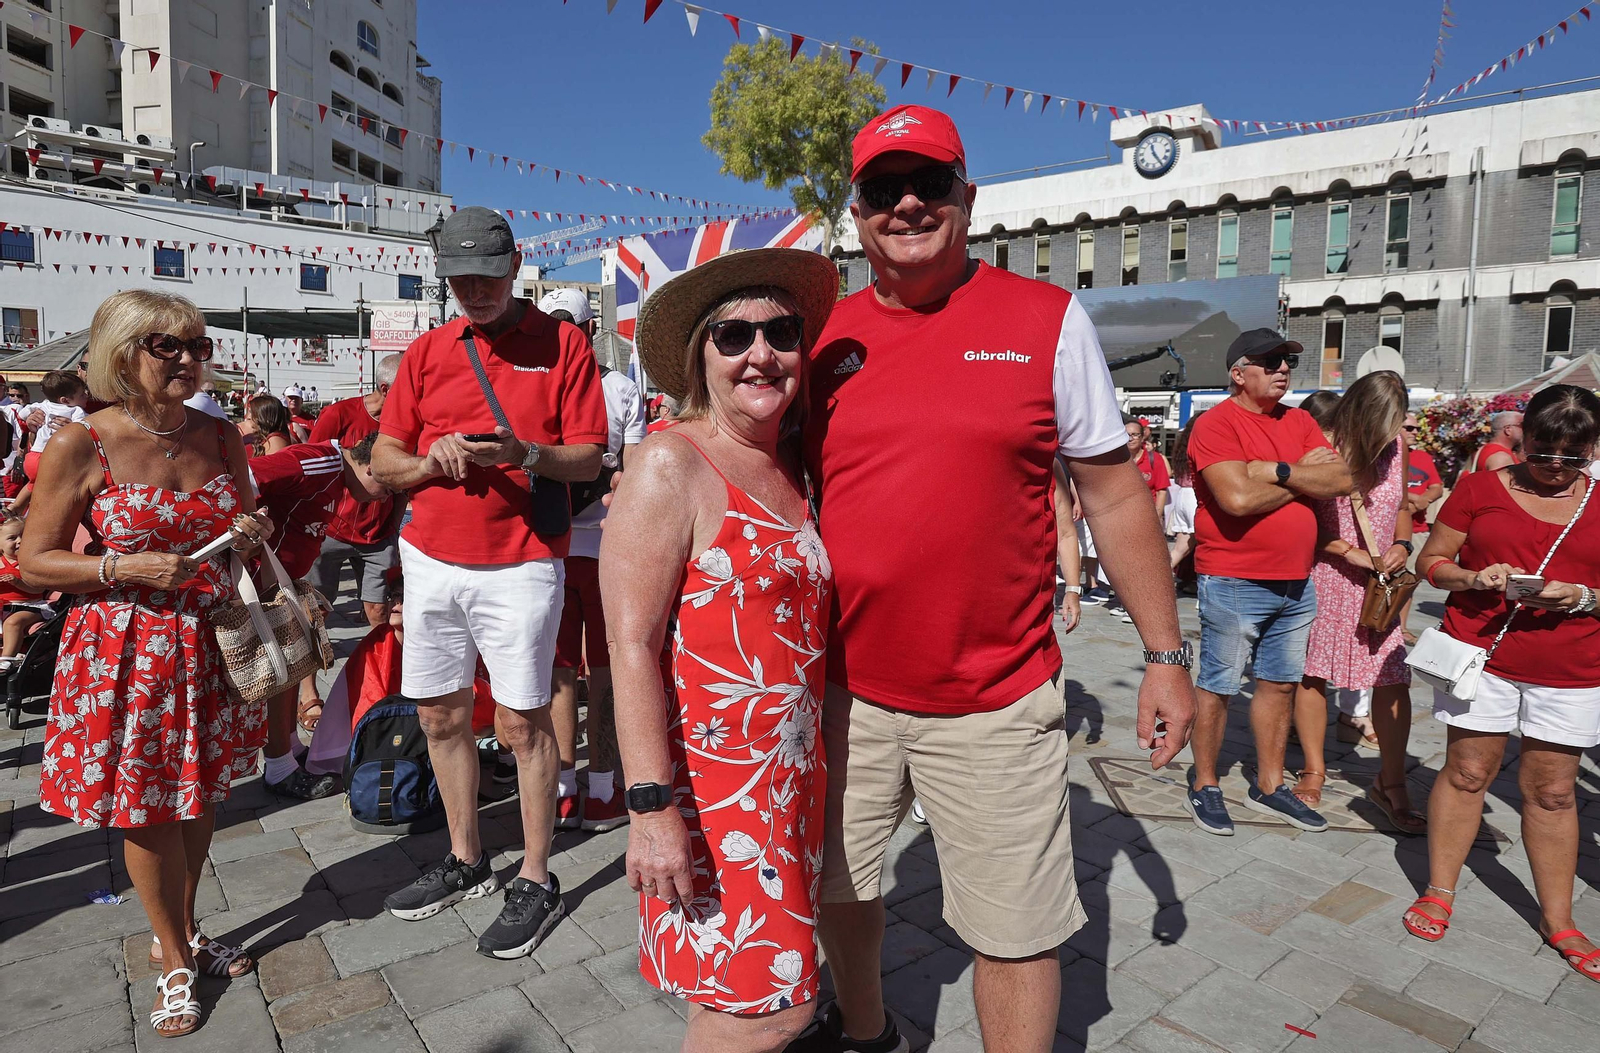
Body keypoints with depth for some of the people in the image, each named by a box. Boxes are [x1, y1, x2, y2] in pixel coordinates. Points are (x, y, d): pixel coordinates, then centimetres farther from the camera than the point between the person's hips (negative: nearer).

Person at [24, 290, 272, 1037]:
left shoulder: (221, 439, 2)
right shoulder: (79, 448, -11)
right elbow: (36, 562, -6)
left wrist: (254, 533, -6)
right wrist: (125, 568, -20)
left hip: (212, 644, 4)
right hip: (127, 652, -4)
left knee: (201, 793, 15)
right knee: (146, 809, 9)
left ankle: (183, 933, 38)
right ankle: (175, 960, 29)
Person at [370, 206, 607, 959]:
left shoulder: (561, 342, -1)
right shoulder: (426, 352, 11)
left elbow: (589, 459, -6)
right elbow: (383, 462, 10)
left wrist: (524, 454, -24)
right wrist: (431, 461, -11)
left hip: (519, 564, -5)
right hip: (431, 558, 5)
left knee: (522, 723, -1)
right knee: (440, 716, 13)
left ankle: (536, 881, 14)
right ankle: (466, 862, 31)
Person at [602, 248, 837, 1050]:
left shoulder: (797, 464, 9)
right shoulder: (671, 465, -13)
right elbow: (632, 642, -17)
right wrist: (652, 806, -21)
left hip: (795, 766, 7)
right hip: (708, 770, -7)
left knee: (772, 983, 17)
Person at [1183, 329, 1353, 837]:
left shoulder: (1300, 422, 11)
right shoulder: (1217, 423, -11)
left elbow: (1342, 479, -2)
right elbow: (1237, 498, -24)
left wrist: (1274, 470, -16)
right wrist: (1302, 476, -8)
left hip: (1296, 582, 7)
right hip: (1233, 582, -7)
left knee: (1281, 682, 15)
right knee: (1217, 686, 2)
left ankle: (1269, 785, 28)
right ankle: (1204, 787, 16)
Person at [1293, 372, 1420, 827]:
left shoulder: (1396, 444, 5)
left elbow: (1401, 505, 19)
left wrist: (1402, 544, 1)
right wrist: (1349, 552, -17)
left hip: (1379, 584, 4)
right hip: (1322, 579, -4)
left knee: (1393, 680, -1)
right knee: (1312, 673, 5)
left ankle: (1390, 783, 13)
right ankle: (1314, 769, 22)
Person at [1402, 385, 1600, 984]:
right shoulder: (1480, 490, 2)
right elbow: (1431, 560, 4)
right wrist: (1473, 578, -15)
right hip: (1481, 656, -1)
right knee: (1466, 772, 6)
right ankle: (1438, 893, 19)